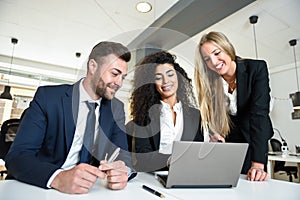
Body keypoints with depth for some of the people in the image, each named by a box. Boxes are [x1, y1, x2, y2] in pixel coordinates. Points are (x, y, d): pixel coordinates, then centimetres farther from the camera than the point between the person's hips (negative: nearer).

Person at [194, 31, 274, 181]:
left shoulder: (257, 68, -20)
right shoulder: (208, 81, -14)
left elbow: (259, 113, -30)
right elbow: (210, 116, -3)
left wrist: (258, 164, -35)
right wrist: (214, 134, -25)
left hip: (253, 140, -1)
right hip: (225, 141, 2)